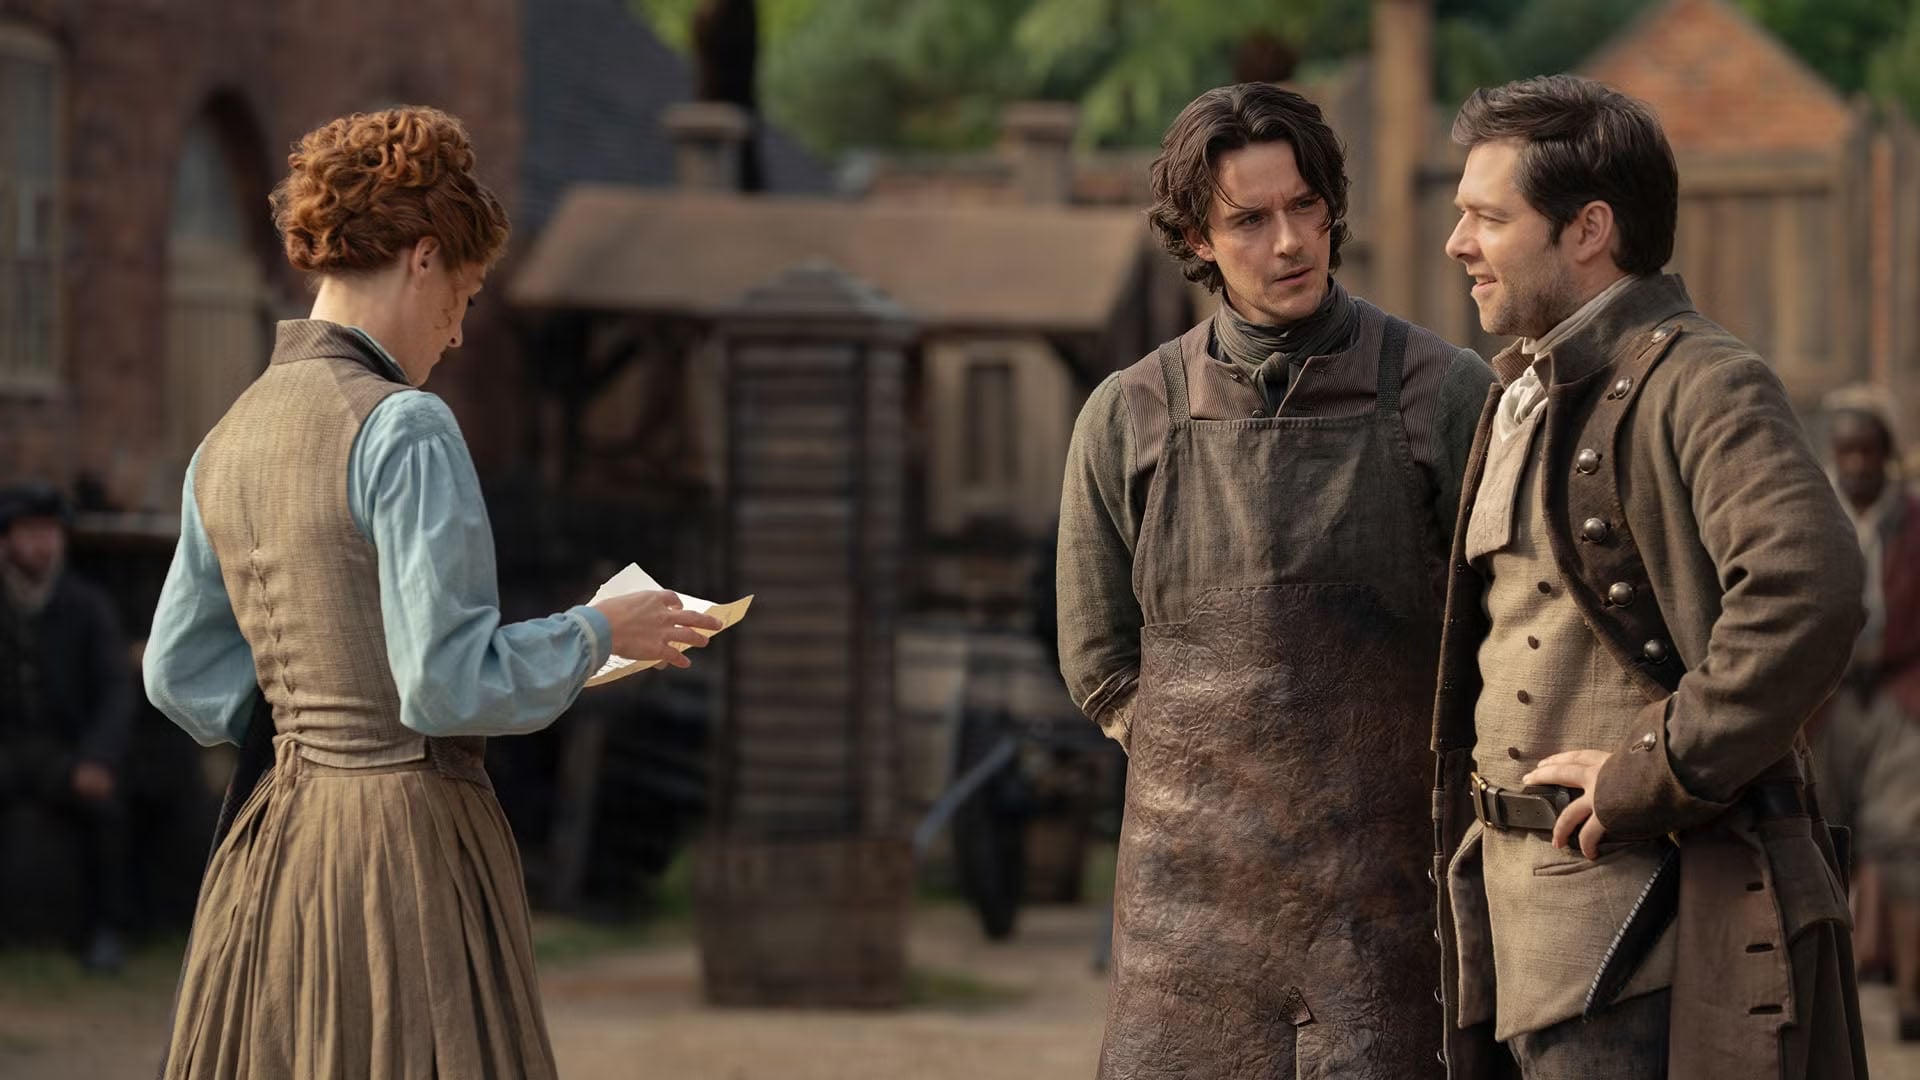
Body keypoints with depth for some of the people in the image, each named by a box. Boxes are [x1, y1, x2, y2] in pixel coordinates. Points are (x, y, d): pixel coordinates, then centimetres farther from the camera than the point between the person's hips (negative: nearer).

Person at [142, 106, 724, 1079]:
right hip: (410, 843, -8)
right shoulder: (404, 430, -14)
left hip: (273, 852, 8)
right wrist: (600, 632, -4)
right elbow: (450, 685, -18)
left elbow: (185, 678, 18)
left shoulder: (229, 441, 10)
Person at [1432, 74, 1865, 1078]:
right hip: (1521, 896, 9)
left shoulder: (1697, 384, -12)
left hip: (1651, 909, -9)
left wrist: (1661, 772, -22)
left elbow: (1806, 588, -28)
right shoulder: (1523, 401, 19)